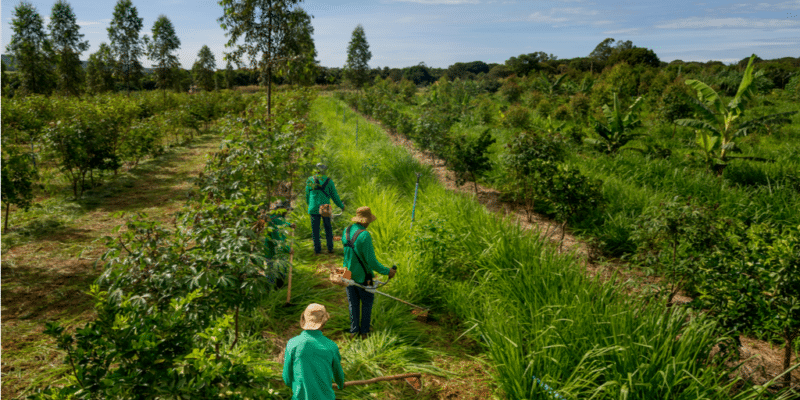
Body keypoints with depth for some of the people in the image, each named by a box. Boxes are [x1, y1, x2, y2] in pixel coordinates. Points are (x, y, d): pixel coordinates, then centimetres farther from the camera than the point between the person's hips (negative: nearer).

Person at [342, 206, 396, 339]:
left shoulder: (346, 231, -4)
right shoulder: (364, 235, -26)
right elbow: (371, 261, -24)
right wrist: (387, 271, -14)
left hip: (348, 272, 6)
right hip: (362, 275, -6)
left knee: (353, 302, 18)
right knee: (367, 302, 14)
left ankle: (354, 330, 27)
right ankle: (364, 331, 22)